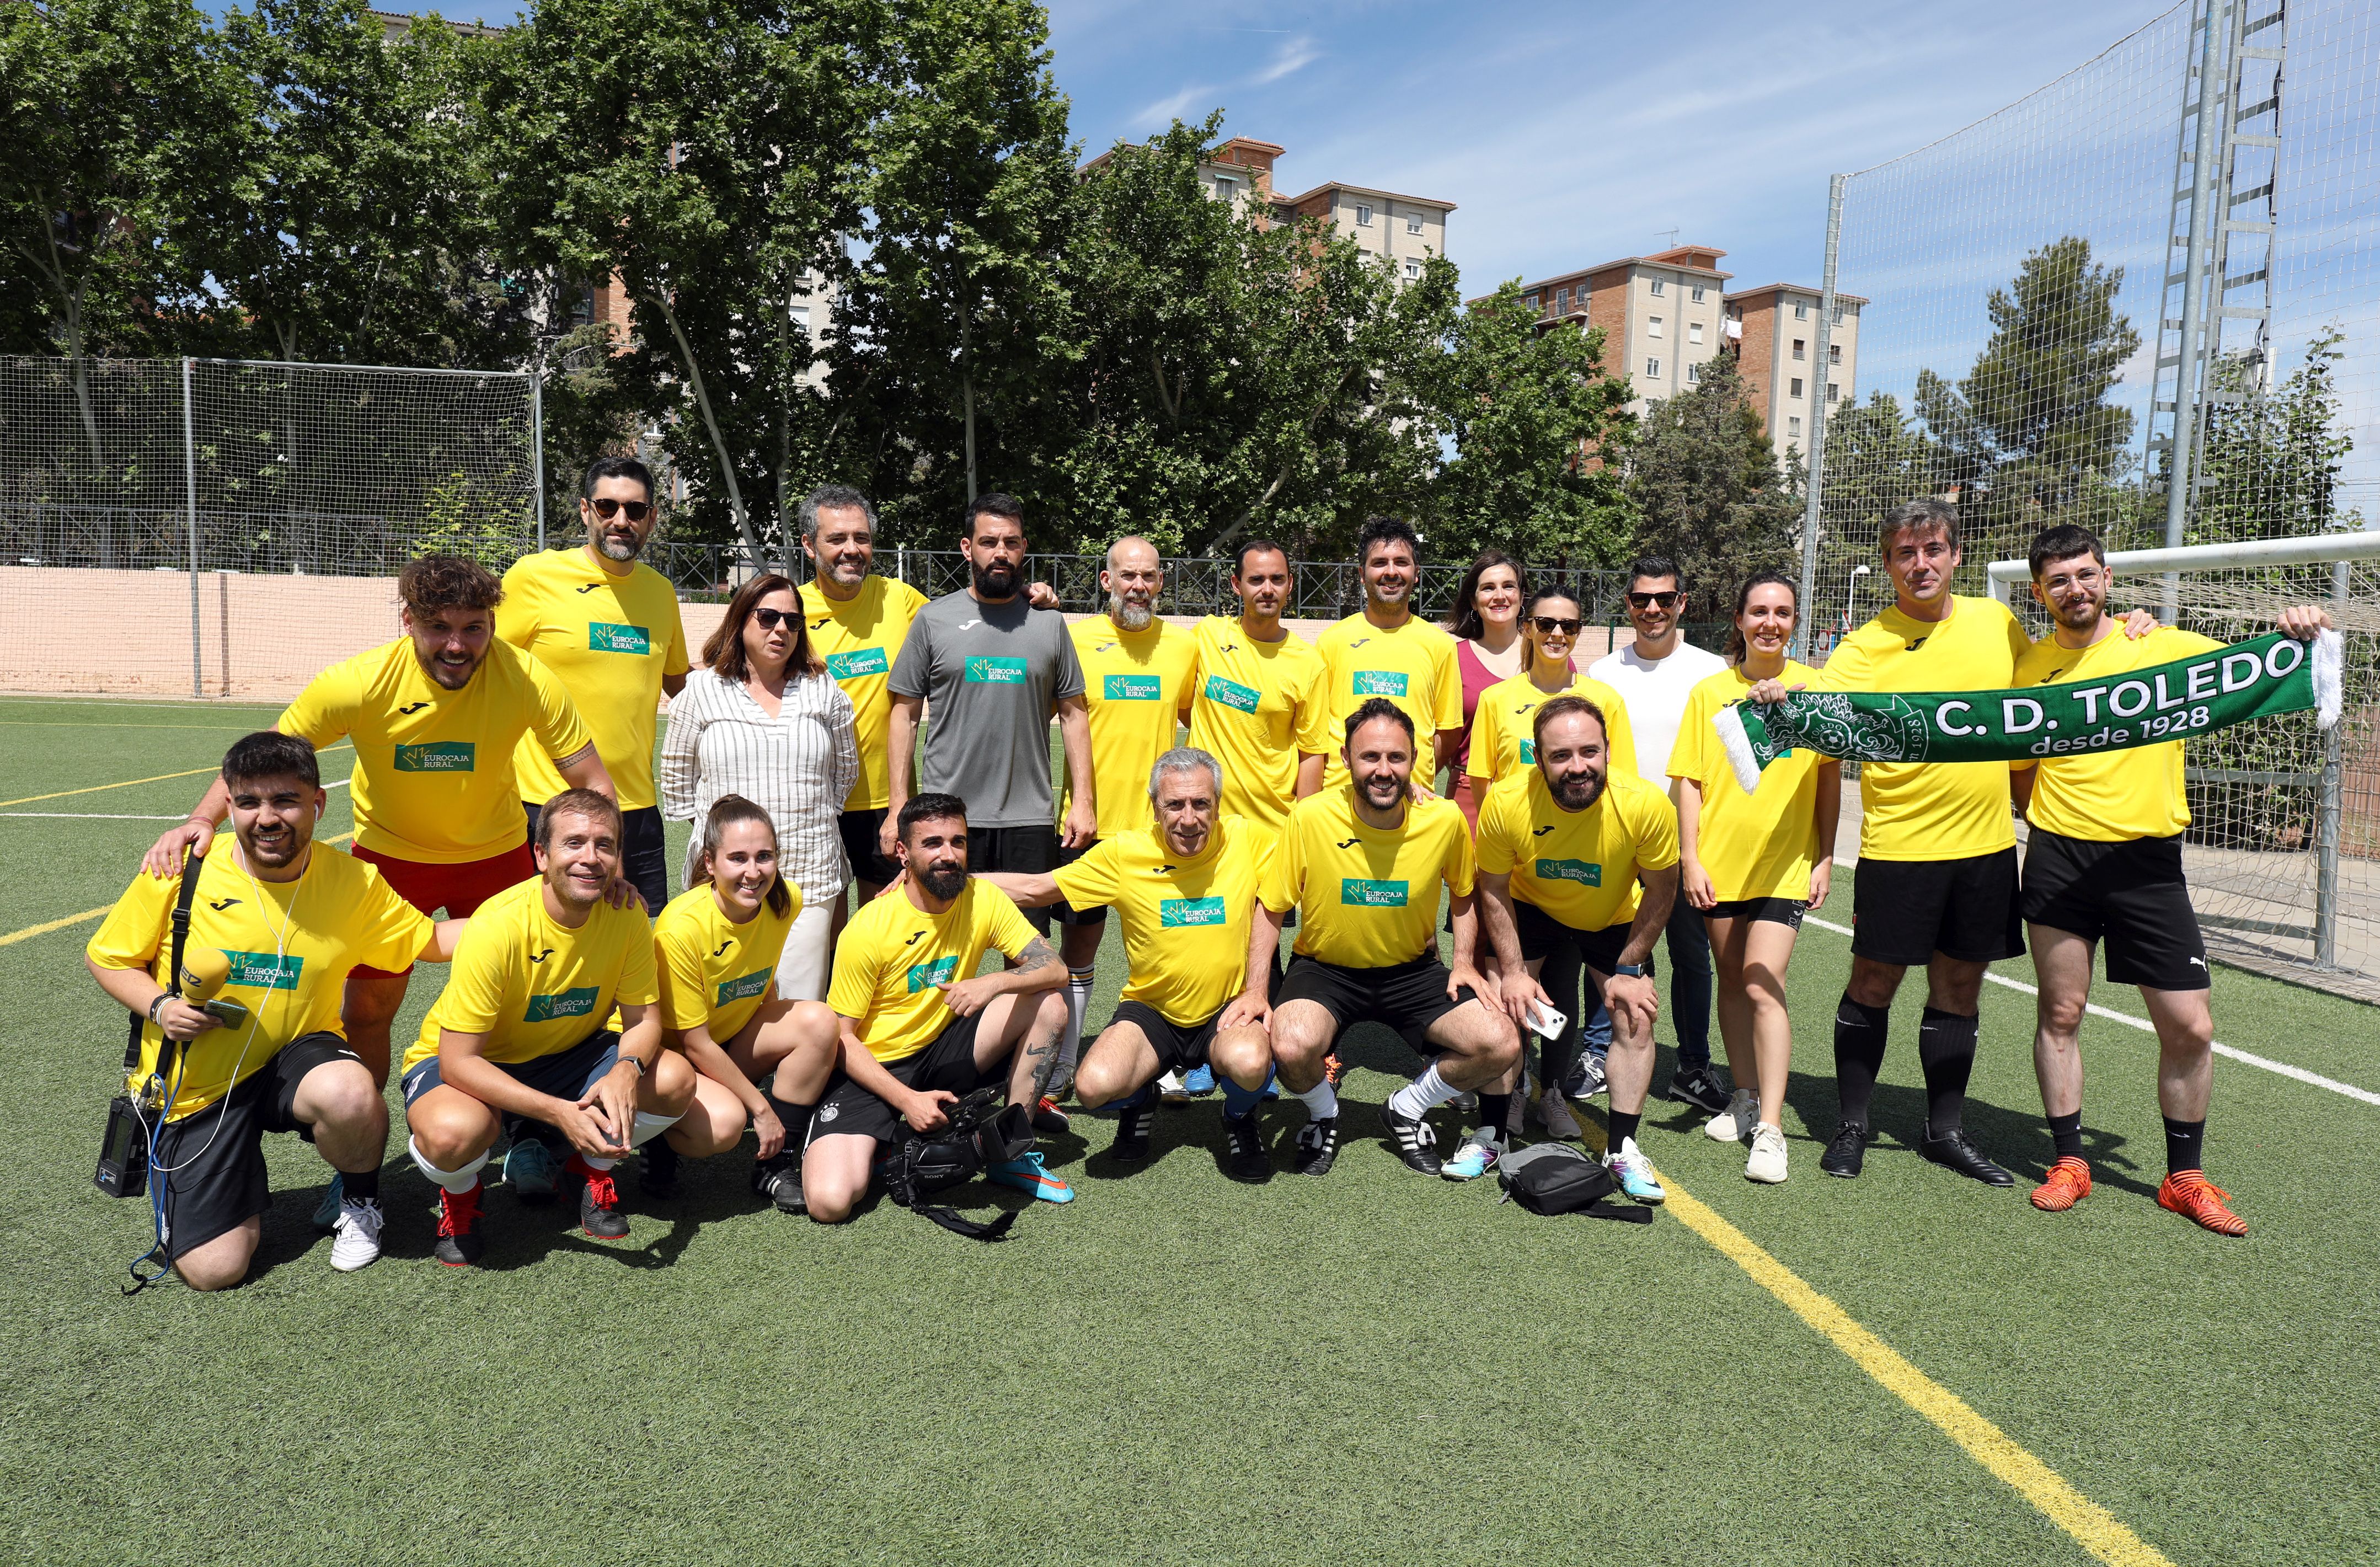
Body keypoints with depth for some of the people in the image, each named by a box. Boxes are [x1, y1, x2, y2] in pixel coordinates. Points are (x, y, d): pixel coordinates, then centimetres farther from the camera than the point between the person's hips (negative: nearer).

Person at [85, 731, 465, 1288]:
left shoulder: (355, 882, -9)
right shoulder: (181, 871, -12)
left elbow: (429, 939, 2)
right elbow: (105, 957, 1)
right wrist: (159, 1006, -17)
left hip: (295, 1057, 0)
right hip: (195, 1086, 0)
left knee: (351, 1094, -39)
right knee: (214, 1269, -9)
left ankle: (358, 1199, -3)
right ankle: (244, 1192, 28)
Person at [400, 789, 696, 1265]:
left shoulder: (626, 915, -16)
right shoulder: (497, 926, -29)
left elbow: (643, 1021, -8)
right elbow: (458, 1061, -28)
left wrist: (627, 1070, -33)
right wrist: (559, 1111, -38)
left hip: (565, 1056, 4)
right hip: (472, 1064, -4)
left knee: (675, 1080, -20)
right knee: (452, 1133, -37)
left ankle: (589, 1167, 10)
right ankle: (459, 1195, 2)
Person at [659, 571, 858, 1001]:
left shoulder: (825, 691, 10)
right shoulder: (702, 691, 5)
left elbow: (846, 771, 19)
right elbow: (676, 777, 12)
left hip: (809, 873, 1)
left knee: (804, 1013, 0)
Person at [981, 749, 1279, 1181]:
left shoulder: (1247, 840, -10)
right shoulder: (1124, 853, -8)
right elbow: (1035, 889, 1)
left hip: (1228, 1010, -1)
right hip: (1151, 1010, 1)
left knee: (1249, 1062, -36)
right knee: (1095, 1085, -28)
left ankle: (1240, 1120, 3)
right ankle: (1139, 1102, 13)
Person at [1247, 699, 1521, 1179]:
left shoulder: (1445, 819, -11)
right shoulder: (1311, 817, -17)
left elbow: (1465, 895, 10)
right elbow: (1270, 910, -5)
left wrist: (1464, 963, -3)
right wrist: (1256, 990, -14)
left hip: (1413, 968, 2)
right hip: (1325, 967, -2)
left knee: (1502, 1046, -18)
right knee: (1293, 1047, -33)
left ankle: (1406, 1111, 12)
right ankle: (1323, 1116, 5)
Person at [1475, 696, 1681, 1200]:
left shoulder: (1646, 805, -33)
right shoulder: (1506, 803, -32)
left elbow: (1660, 891, -15)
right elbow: (1494, 890, -14)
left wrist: (1628, 969, -12)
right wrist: (1514, 971, -16)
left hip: (1614, 919, 0)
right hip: (1531, 909, 0)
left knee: (1636, 1017, -6)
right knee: (1506, 1006, -7)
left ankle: (1622, 1148, 9)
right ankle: (1494, 1137, 10)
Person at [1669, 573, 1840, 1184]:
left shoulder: (1814, 688, 0)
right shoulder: (1710, 692, 2)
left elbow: (1830, 778, 4)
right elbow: (1689, 780, 3)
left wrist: (1825, 858, 1)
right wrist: (1689, 858, -3)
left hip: (1786, 863, -2)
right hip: (1718, 860, 3)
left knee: (1763, 984, -12)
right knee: (1732, 980, 13)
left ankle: (1769, 1128, -7)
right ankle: (1745, 1097, 29)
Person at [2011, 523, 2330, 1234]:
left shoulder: (2163, 646, 3)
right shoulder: (2030, 667, 5)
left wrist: (2297, 636, -19)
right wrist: (2041, 820, 0)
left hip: (2148, 861, 0)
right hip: (2060, 857, 0)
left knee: (2190, 1027, 1)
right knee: (2061, 1013, 4)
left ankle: (2185, 1176, 19)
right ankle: (2069, 1161, 19)